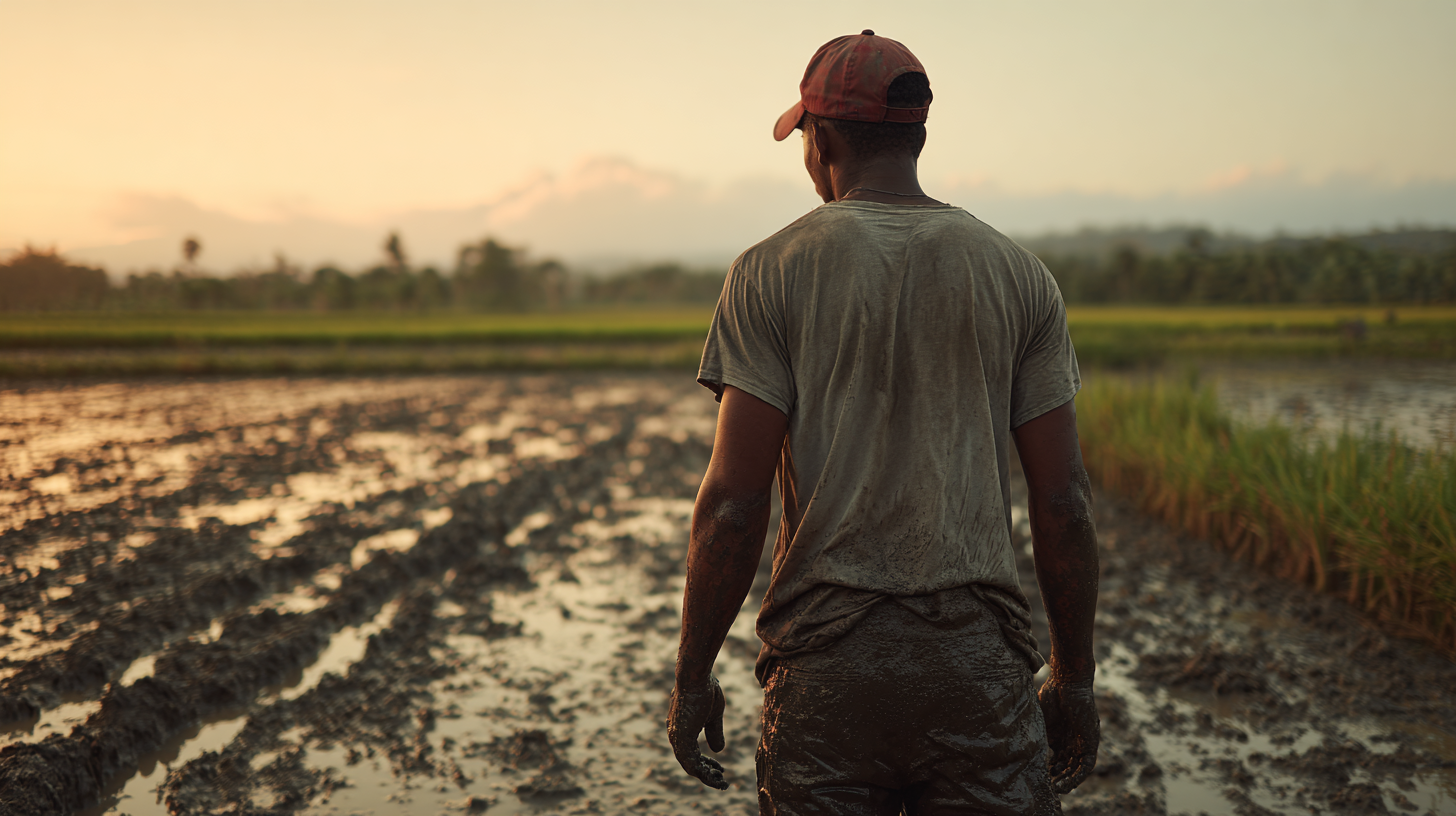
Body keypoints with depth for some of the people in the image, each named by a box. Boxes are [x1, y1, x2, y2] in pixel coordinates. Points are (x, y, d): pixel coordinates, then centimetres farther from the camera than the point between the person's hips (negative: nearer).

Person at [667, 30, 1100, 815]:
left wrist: (691, 677, 2)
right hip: (980, 661, 2)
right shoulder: (1019, 275, 4)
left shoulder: (770, 272, -3)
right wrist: (1074, 677, 12)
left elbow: (732, 501, -8)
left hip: (824, 664, -1)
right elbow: (1062, 501, 3)